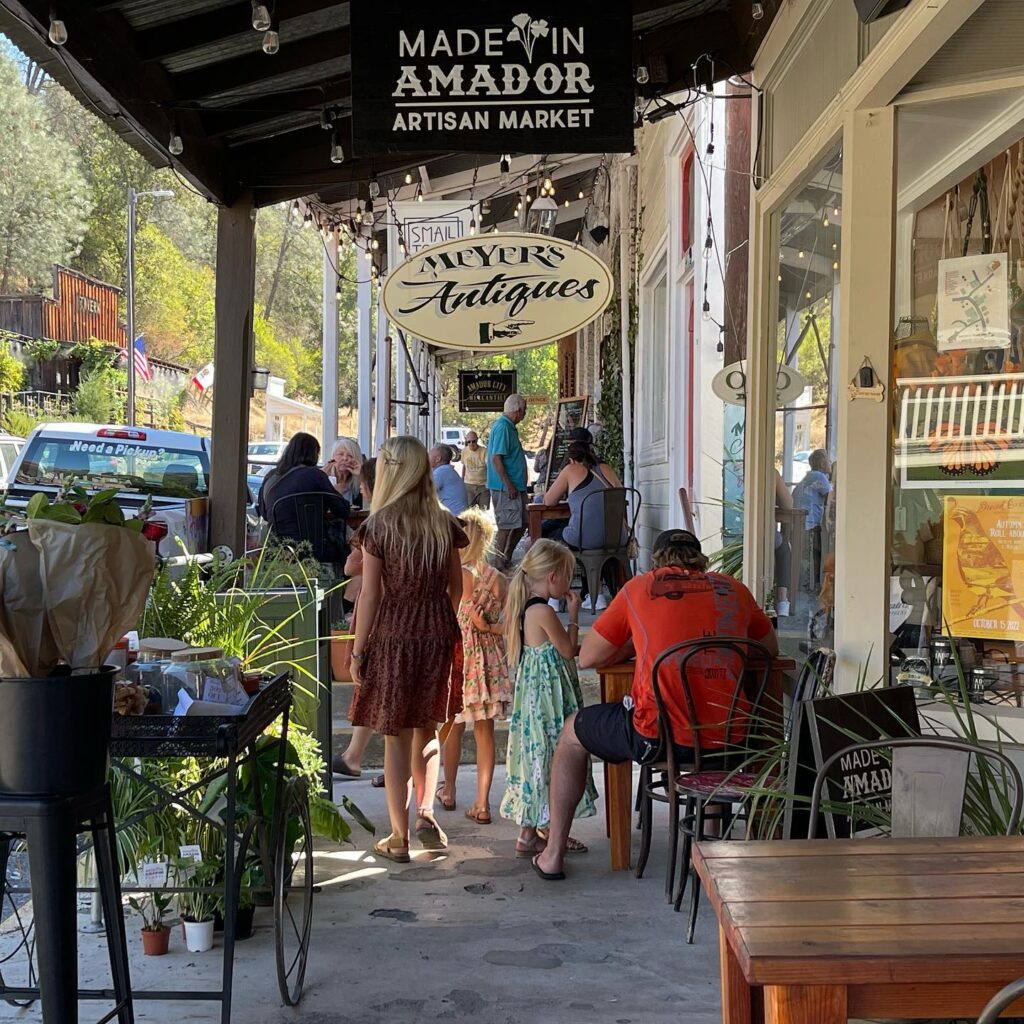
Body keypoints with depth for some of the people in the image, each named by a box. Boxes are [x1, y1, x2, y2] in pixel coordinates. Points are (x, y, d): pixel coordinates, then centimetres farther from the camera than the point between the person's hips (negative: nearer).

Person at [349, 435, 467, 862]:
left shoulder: (379, 525, -10)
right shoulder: (444, 524, 2)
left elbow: (370, 595, -10)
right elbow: (456, 588, 7)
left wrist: (358, 651, -4)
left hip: (392, 636, -4)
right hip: (438, 635, 4)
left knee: (396, 737, 5)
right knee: (427, 731, 20)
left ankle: (399, 838, 10)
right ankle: (426, 813, 9)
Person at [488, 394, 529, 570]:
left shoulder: (509, 426, 16)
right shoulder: (502, 427, -17)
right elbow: (496, 458, -23)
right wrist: (509, 485, -23)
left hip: (515, 487, 10)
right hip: (506, 488, -10)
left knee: (521, 524, 16)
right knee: (506, 527, -6)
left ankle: (507, 560, 26)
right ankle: (500, 566, 1)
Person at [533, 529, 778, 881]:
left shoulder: (640, 587, 5)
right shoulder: (733, 589, 12)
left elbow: (587, 658, 10)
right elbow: (771, 649, 26)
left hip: (659, 736, -3)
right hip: (728, 739, 3)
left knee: (572, 733, 25)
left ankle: (553, 855, 28)